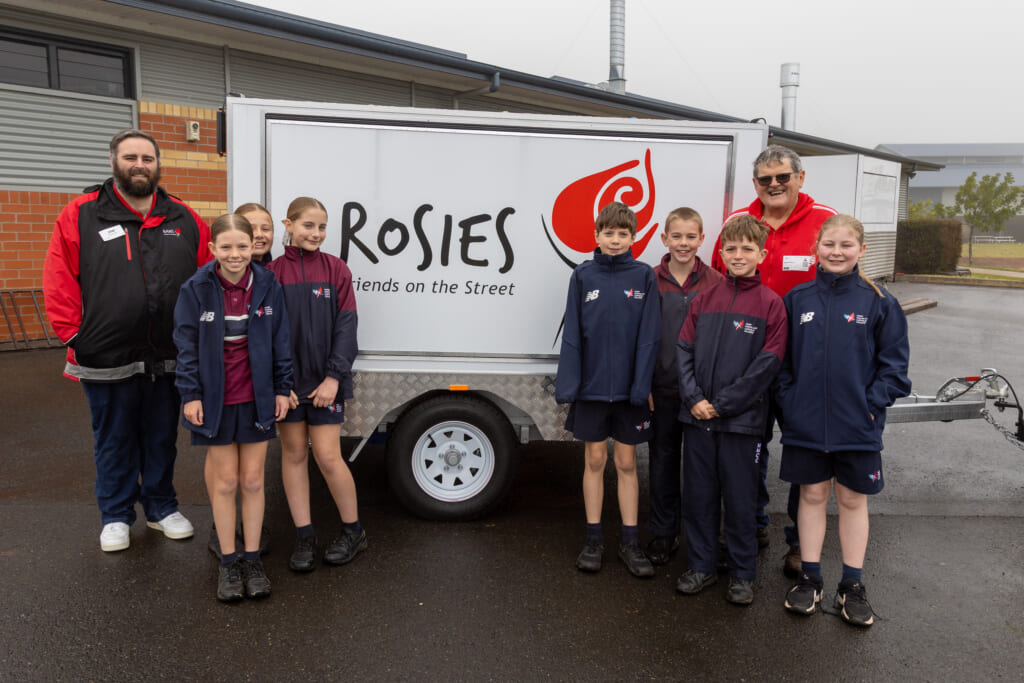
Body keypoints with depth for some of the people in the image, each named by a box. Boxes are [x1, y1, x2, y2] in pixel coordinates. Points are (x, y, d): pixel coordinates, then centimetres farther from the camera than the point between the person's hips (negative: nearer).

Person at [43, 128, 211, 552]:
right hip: (107, 358, -2)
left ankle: (161, 508, 33)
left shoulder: (184, 220, 5)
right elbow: (59, 282, -3)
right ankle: (116, 516, 30)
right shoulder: (81, 215, -2)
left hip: (168, 357, 2)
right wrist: (74, 335, -8)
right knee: (114, 441, 13)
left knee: (162, 437, 16)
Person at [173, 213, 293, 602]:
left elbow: (280, 341, 3)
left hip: (257, 398, 1)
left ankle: (251, 559, 23)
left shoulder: (267, 286, -4)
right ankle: (228, 562, 23)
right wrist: (190, 394, -7)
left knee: (253, 480, 9)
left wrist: (282, 389, 2)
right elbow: (187, 346, -3)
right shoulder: (196, 289, -7)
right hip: (215, 399, -1)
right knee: (225, 481, 9)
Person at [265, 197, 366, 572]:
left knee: (328, 456, -2)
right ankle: (304, 536, 21)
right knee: (293, 453, 8)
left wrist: (334, 376, -11)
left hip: (325, 380, -1)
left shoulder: (336, 269, -1)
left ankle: (353, 531, 18)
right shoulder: (272, 272, 0)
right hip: (286, 379, 2)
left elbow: (346, 327, -4)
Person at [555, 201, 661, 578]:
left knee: (626, 463, 10)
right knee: (595, 460, 10)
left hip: (629, 387, 0)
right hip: (592, 386, 0)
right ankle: (594, 540, 22)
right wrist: (567, 384, -6)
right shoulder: (583, 275, 0)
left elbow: (648, 336, -3)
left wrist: (643, 384, -10)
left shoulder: (643, 275, -1)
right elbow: (572, 334, -1)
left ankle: (630, 542, 21)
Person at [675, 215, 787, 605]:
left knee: (740, 499, 7)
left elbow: (768, 364, -9)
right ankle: (702, 565, 28)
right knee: (698, 495, 12)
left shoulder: (770, 304, -4)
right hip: (697, 417, 4)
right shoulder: (705, 300, 8)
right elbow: (684, 349, 5)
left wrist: (722, 404, -12)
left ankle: (742, 574, 24)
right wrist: (694, 398, -9)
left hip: (741, 419, -3)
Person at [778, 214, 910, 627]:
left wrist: (873, 403, -9)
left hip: (857, 425, -1)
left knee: (853, 500, 12)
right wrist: (788, 401, -4)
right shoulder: (797, 299, 1)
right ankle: (809, 578, 26)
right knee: (812, 496, 12)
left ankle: (852, 586, 26)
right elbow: (781, 358, 5)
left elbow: (894, 361, 0)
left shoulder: (878, 302, -3)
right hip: (805, 423, 1)